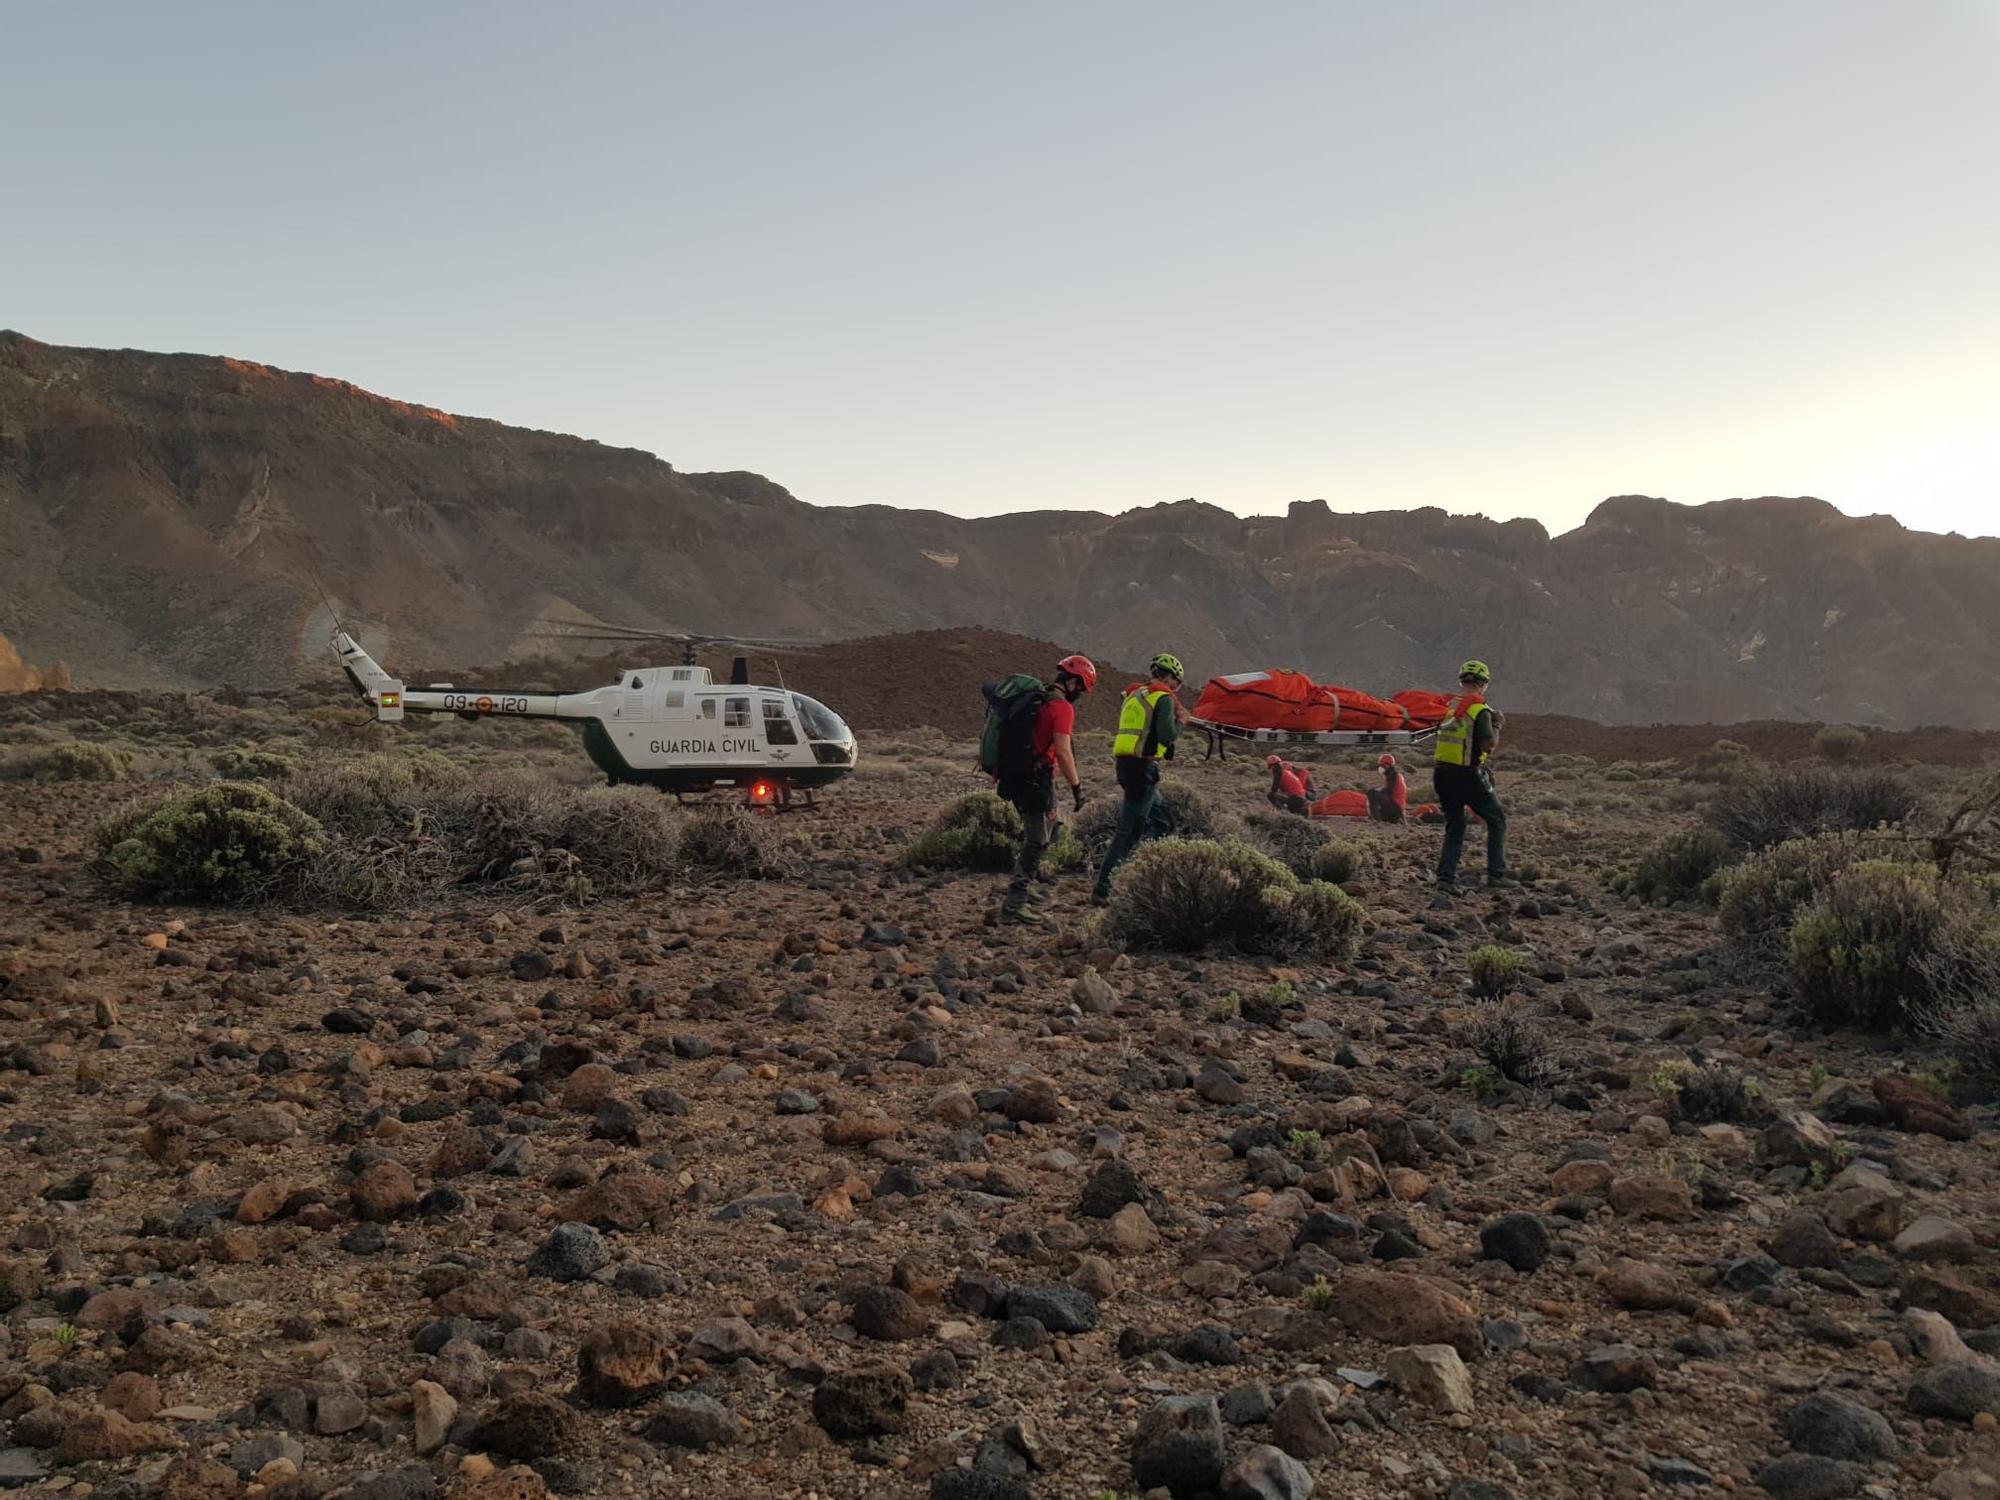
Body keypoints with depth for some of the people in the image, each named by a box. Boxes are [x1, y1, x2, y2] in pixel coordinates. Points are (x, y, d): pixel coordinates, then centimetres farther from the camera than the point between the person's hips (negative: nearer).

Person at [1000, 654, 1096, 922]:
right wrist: (1077, 787, -14)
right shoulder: (1062, 707, -14)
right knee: (1037, 840, -3)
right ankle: (1014, 904, -5)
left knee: (1034, 832, 25)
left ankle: (1026, 887, 32)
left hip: (1014, 777, 9)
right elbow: (1063, 752, -21)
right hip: (1037, 781, -9)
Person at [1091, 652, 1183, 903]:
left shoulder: (1134, 695, 20)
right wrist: (1179, 720, 4)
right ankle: (1103, 889, -8)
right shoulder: (1163, 698, -6)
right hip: (1143, 766, -9)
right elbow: (1167, 736, -15)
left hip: (1125, 762, 9)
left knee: (1160, 820, 19)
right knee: (1129, 831, -7)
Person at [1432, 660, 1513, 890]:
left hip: (1442, 773, 6)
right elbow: (1488, 744, -21)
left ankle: (1445, 877, 6)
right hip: (1467, 775, -6)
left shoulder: (1450, 706, 10)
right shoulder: (1479, 709, -12)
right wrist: (1496, 726, -3)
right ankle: (1496, 873, 5)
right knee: (1497, 820, 9)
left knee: (1454, 827, 15)